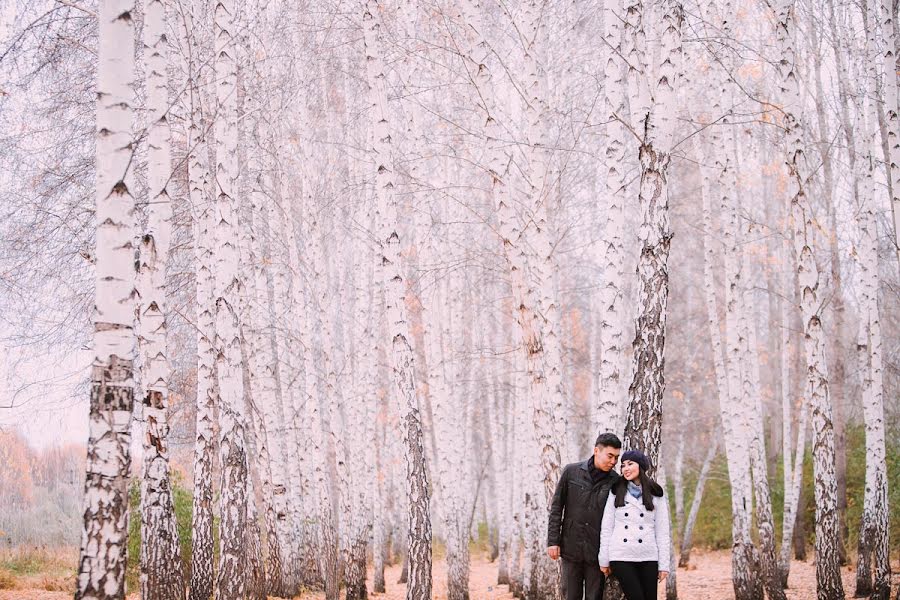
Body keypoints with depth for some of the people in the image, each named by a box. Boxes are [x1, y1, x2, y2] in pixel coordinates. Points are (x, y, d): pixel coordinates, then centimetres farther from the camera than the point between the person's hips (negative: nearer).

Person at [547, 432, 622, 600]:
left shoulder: (615, 481, -1)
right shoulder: (571, 472, -2)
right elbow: (556, 508, 2)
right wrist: (553, 541, -2)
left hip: (597, 552, 0)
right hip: (571, 548, 0)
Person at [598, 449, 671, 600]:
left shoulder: (655, 495, 6)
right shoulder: (616, 493, 6)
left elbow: (662, 531, 5)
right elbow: (606, 527, 6)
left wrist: (663, 564, 1)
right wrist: (604, 559, 2)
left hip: (648, 558, 1)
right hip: (621, 557, -1)